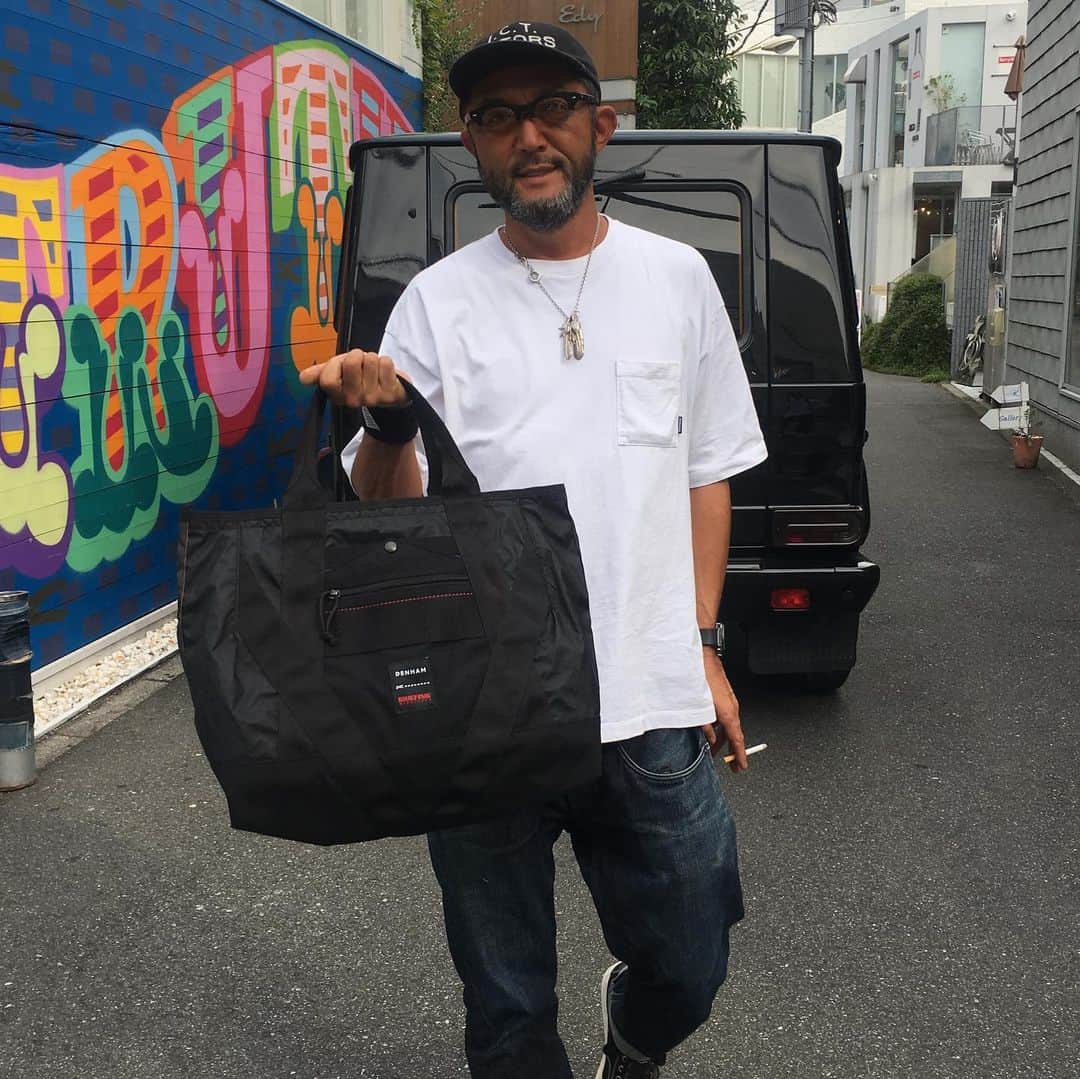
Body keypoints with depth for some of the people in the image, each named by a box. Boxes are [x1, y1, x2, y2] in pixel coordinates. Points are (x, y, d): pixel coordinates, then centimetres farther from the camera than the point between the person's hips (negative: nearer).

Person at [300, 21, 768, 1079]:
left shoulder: (676, 276, 6)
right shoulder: (437, 300, 0)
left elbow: (707, 475, 11)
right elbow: (390, 515, -3)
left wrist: (702, 649, 6)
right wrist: (388, 425, -24)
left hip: (652, 706, 2)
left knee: (687, 972, 15)